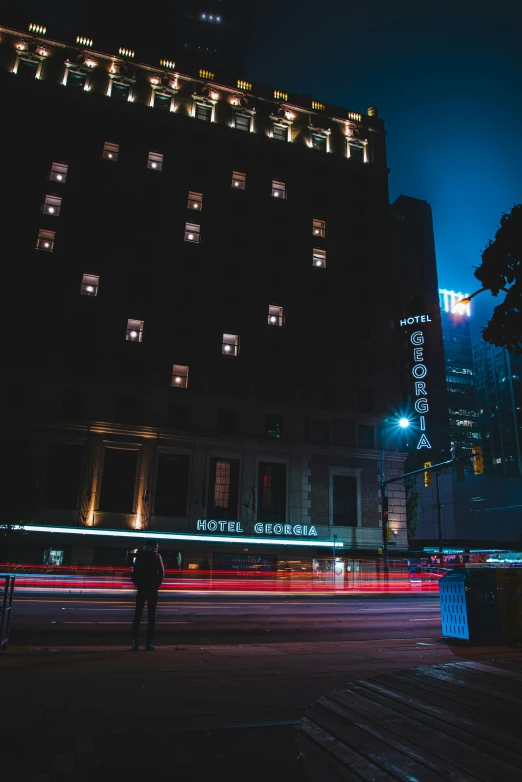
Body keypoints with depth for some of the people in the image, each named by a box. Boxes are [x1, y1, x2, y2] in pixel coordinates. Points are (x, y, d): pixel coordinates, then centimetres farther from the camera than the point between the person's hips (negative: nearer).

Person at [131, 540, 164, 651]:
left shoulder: (139, 555, 9)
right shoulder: (156, 556, -1)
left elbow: (134, 571, 3)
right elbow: (161, 572, -8)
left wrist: (137, 584, 7)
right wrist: (157, 584, 2)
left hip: (141, 588, 2)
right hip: (152, 589, -2)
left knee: (138, 614, 8)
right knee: (151, 615, 3)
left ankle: (135, 642, 2)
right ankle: (149, 643, 0)